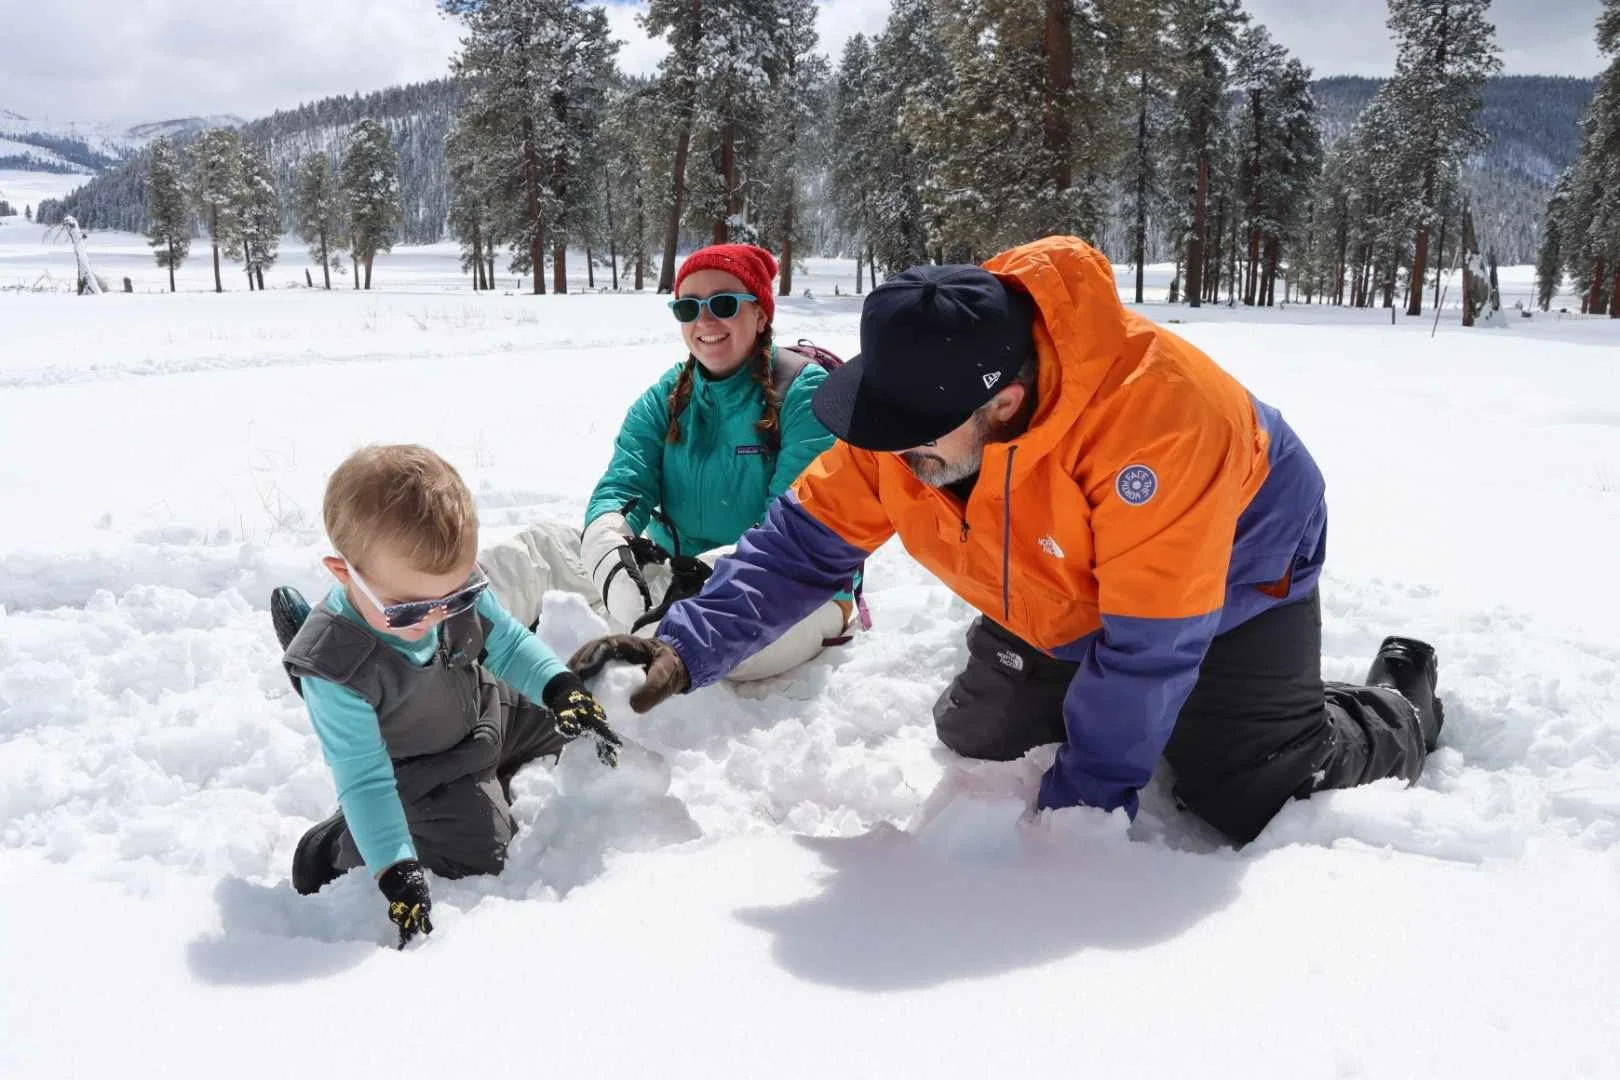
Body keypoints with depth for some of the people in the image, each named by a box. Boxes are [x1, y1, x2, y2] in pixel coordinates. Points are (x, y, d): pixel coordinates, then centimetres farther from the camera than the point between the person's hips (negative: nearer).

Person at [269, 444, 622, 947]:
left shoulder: (456, 587, -25)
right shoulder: (334, 666, -39)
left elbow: (507, 643, -7)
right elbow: (364, 779, -33)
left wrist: (562, 688, -24)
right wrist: (395, 871, -38)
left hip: (488, 713, 6)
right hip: (422, 771, -6)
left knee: (577, 719, 15)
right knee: (478, 853, -13)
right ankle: (336, 845, 5)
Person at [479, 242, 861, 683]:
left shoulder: (804, 391, -11)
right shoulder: (667, 397, 7)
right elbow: (620, 487, -7)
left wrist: (712, 569, -38)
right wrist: (611, 553, -31)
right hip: (675, 570, 6)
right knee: (547, 544, -9)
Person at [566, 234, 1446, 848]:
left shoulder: (1155, 418, -44)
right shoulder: (911, 404, -25)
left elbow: (1146, 647, -35)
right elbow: (805, 542, -20)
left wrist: (1080, 806, -28)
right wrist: (689, 647, -34)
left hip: (1228, 581, -5)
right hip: (1063, 603, 6)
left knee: (1246, 799, -10)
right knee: (970, 740, 10)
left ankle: (1402, 704, 21)